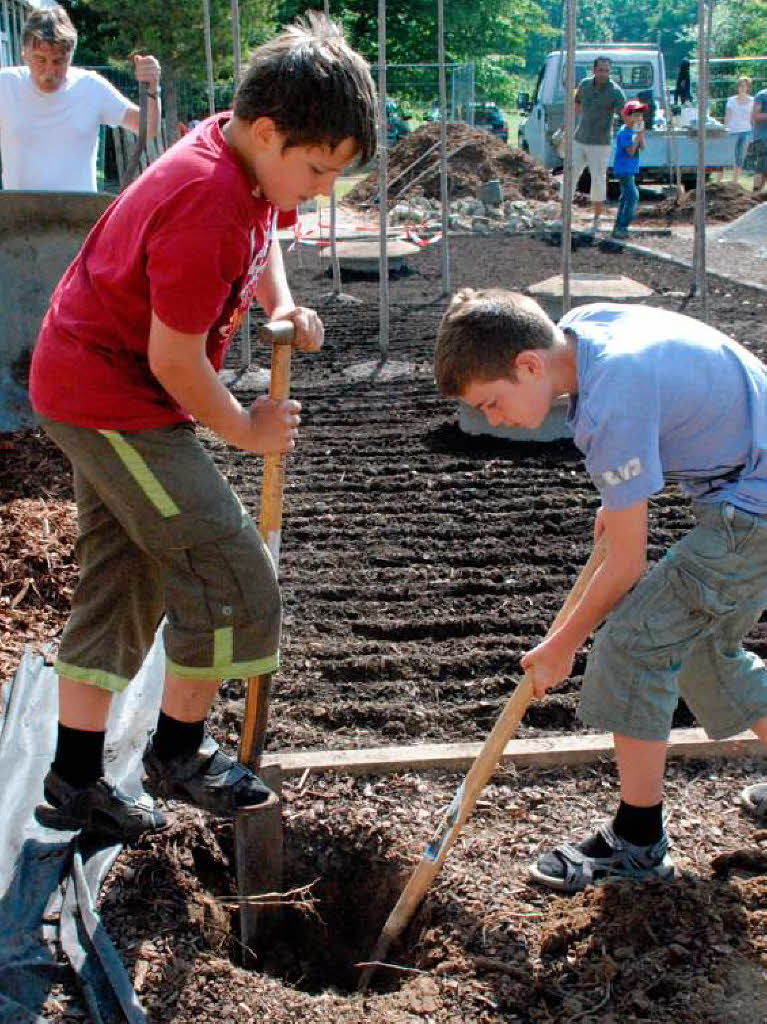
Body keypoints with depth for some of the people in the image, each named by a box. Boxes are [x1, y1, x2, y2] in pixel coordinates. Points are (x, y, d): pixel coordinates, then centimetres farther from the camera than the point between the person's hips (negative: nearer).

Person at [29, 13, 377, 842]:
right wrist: (247, 430, -9)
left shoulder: (247, 159, 2)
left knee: (121, 583, 14)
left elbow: (260, 235, 23)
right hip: (113, 398, -10)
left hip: (95, 389, 10)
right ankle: (178, 752, 15)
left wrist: (282, 306, 3)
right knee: (229, 573, -6)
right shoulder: (206, 204, -28)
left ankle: (75, 780, 24)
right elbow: (174, 359, -24)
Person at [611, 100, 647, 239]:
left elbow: (642, 147, 7)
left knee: (626, 197, 15)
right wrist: (638, 135, -21)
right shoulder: (625, 132, -18)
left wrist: (641, 132, -6)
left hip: (629, 170, 10)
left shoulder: (633, 131, 10)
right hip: (624, 169, -10)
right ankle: (621, 228, -12)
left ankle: (619, 227, 22)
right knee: (632, 196, -14)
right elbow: (630, 152, -23)